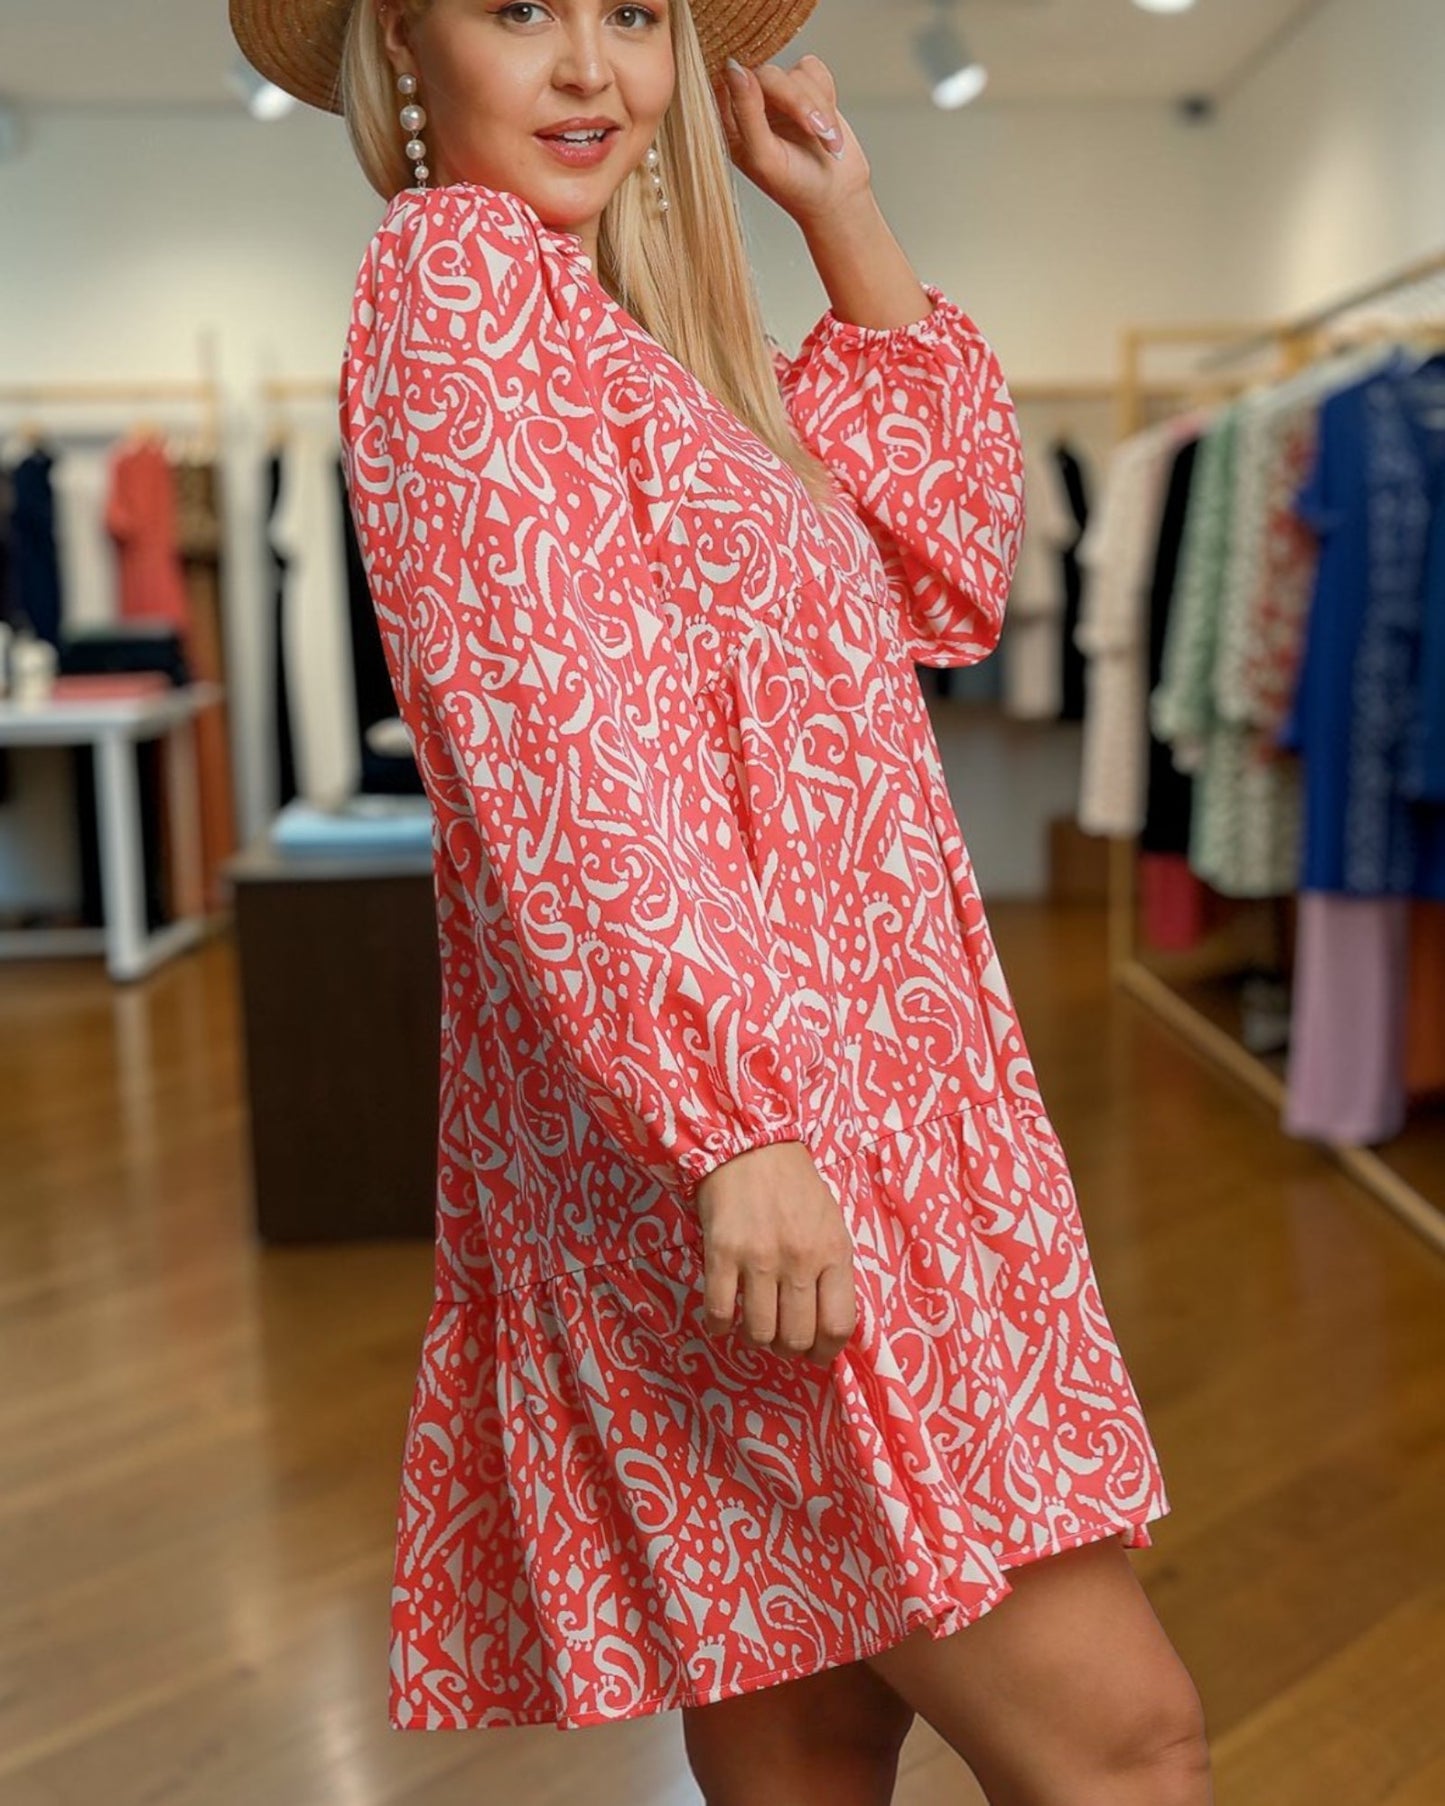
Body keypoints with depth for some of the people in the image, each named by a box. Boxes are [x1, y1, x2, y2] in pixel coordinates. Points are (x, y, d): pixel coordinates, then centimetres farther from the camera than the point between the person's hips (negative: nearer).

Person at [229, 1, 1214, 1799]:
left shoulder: (641, 326, 22)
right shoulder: (456, 264, -4)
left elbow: (945, 559, 24)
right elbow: (537, 728, -17)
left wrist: (840, 208, 22)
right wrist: (735, 1110, -23)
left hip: (810, 1089, 9)